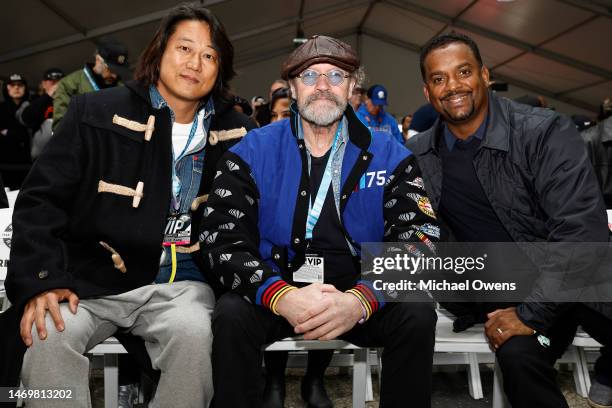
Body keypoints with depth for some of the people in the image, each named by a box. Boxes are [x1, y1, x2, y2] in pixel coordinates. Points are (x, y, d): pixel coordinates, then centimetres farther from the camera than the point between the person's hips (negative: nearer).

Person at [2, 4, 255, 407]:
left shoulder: (235, 132, 7)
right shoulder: (96, 113, 1)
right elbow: (42, 200, 0)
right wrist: (42, 280, -13)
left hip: (179, 282, 1)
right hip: (91, 276, 0)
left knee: (193, 332, -29)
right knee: (50, 335, -28)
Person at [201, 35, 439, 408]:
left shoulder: (391, 156, 0)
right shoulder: (252, 152, -1)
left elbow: (418, 241, -10)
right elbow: (222, 240, -10)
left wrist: (360, 300, -29)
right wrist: (282, 296, -28)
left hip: (361, 295, 1)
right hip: (275, 292, 0)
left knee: (418, 314, -24)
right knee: (231, 314, -28)